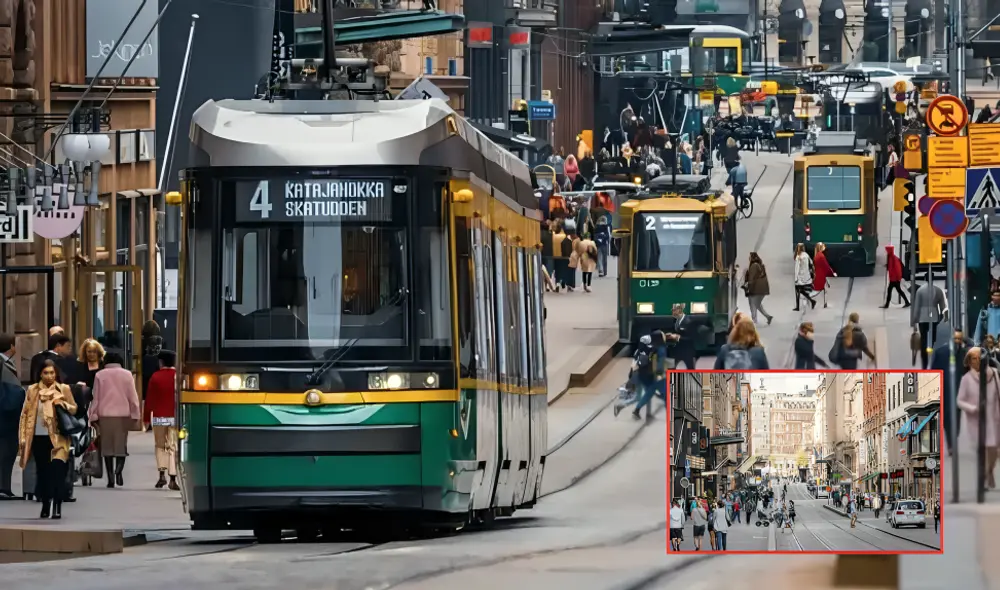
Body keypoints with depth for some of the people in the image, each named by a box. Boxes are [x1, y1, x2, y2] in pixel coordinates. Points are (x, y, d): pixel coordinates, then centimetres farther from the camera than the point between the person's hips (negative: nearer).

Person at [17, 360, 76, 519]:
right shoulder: (32, 390, 6)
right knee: (43, 472, 8)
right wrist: (23, 438, 2)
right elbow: (25, 414, 7)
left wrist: (64, 404, -11)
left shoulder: (64, 389, 4)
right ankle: (45, 506, 22)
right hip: (38, 438, 2)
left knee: (57, 470, -15)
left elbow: (74, 409, 10)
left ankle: (57, 507, -13)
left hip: (58, 438, -2)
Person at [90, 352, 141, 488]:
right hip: (123, 415, 0)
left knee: (107, 446, 5)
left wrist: (94, 417, 8)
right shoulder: (127, 375, 3)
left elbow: (95, 398, 4)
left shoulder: (100, 375, 3)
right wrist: (134, 415, 9)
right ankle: (119, 469, -20)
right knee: (121, 445, 6)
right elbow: (133, 397, 3)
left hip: (105, 415, 0)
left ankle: (110, 478, 1)